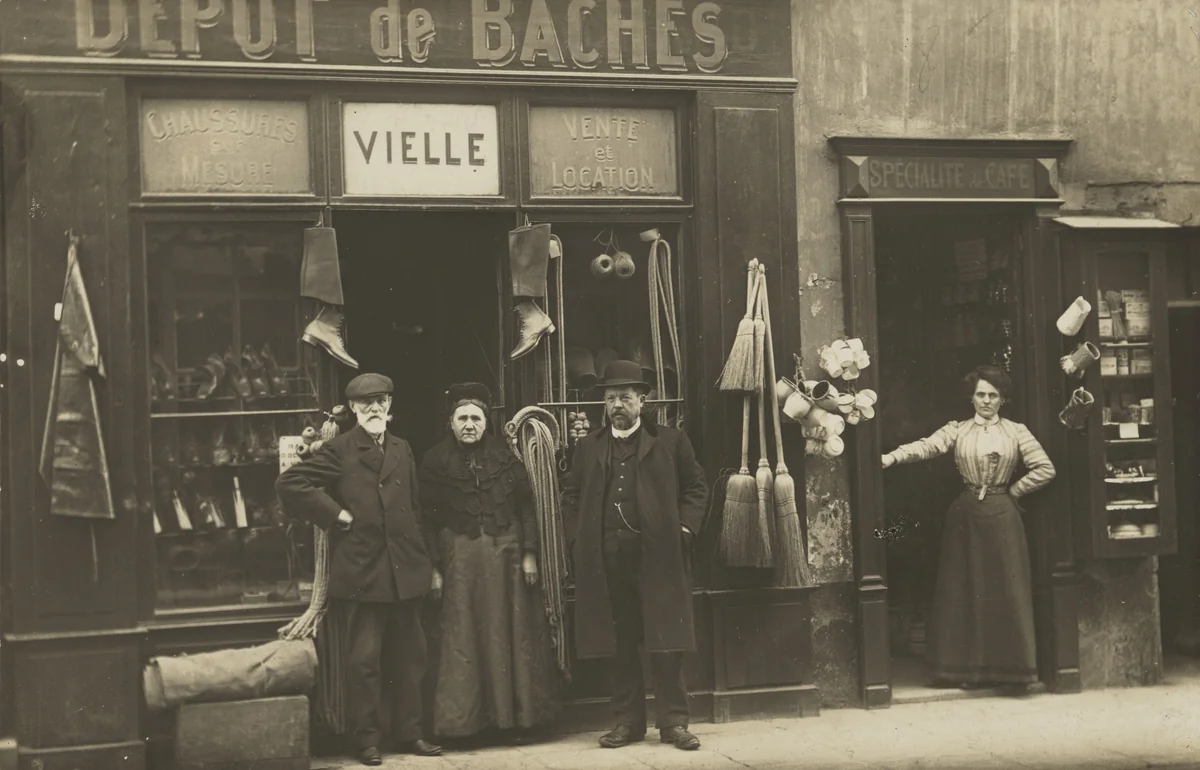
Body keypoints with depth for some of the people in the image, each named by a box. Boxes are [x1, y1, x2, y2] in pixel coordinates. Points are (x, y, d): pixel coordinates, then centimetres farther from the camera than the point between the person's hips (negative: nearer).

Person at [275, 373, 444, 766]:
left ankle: (410, 734, 22)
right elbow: (289, 483, -12)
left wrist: (424, 559, 13)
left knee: (410, 656, 11)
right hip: (362, 570, -6)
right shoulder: (339, 450, -4)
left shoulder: (402, 449, 14)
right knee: (364, 659, -2)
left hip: (405, 569, 6)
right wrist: (337, 515, -12)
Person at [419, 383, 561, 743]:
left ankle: (518, 717, 13)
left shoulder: (505, 456, 6)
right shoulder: (435, 462, 2)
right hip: (460, 560, -2)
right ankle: (464, 718, 7)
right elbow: (428, 518, 0)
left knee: (512, 633, 5)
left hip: (506, 556, 2)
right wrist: (434, 566, -7)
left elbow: (525, 506, 6)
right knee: (463, 638, 0)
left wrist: (529, 552, -2)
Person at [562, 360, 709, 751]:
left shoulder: (670, 441, 6)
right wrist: (578, 540, 4)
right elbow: (571, 496, 16)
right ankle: (627, 721, 13)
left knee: (665, 642, -1)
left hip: (658, 556, -2)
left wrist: (684, 528, -3)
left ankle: (673, 721, 6)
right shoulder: (588, 447, 14)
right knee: (618, 645, 5)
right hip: (606, 561, 2)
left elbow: (696, 487, 8)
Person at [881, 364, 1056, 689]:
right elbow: (925, 447, -12)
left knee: (1007, 589, -1)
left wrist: (1013, 491, 0)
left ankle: (1009, 666, 8)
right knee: (966, 589, 3)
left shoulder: (1016, 432, 5)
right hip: (966, 516, 1)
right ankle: (970, 667, 11)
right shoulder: (957, 431, 5)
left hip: (1002, 516, -1)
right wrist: (890, 458, -28)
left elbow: (1045, 469, 1)